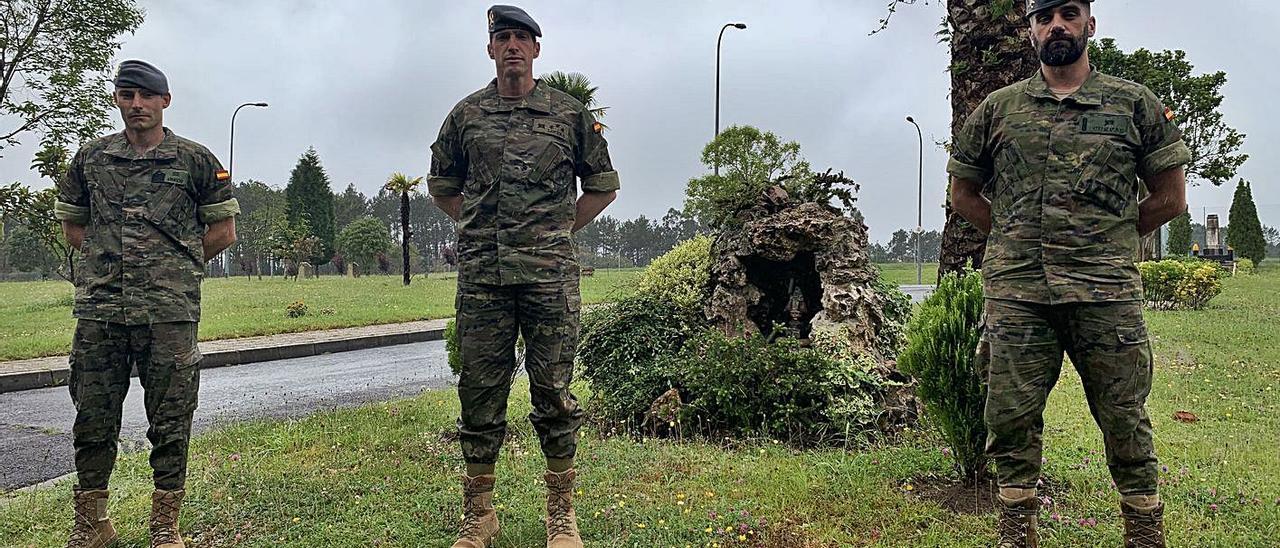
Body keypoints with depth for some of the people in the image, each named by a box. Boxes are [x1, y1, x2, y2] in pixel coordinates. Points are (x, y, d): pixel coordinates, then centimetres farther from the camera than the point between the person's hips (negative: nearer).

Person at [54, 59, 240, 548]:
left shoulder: (195, 160, 4)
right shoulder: (90, 158, 12)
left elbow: (223, 231, 9)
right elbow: (72, 226, 22)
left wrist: (173, 264, 7)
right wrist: (112, 256, 10)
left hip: (169, 311, -3)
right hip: (98, 309, 3)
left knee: (170, 420, 3)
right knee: (93, 418, 8)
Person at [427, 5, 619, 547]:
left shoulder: (569, 113, 7)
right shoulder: (466, 114, 11)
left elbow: (602, 183, 16)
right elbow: (441, 184, 23)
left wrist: (562, 229, 9)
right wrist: (477, 227, 14)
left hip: (549, 273, -1)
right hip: (481, 274, 2)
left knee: (554, 390, 2)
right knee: (480, 390, 5)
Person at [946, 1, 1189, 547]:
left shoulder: (1135, 104, 8)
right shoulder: (997, 109, 10)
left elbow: (1170, 197, 12)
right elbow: (963, 193, 18)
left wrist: (1109, 240, 9)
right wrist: (1017, 240, 12)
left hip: (1107, 290, -1)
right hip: (1015, 291, 1)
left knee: (1125, 421, 6)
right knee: (1012, 418, 4)